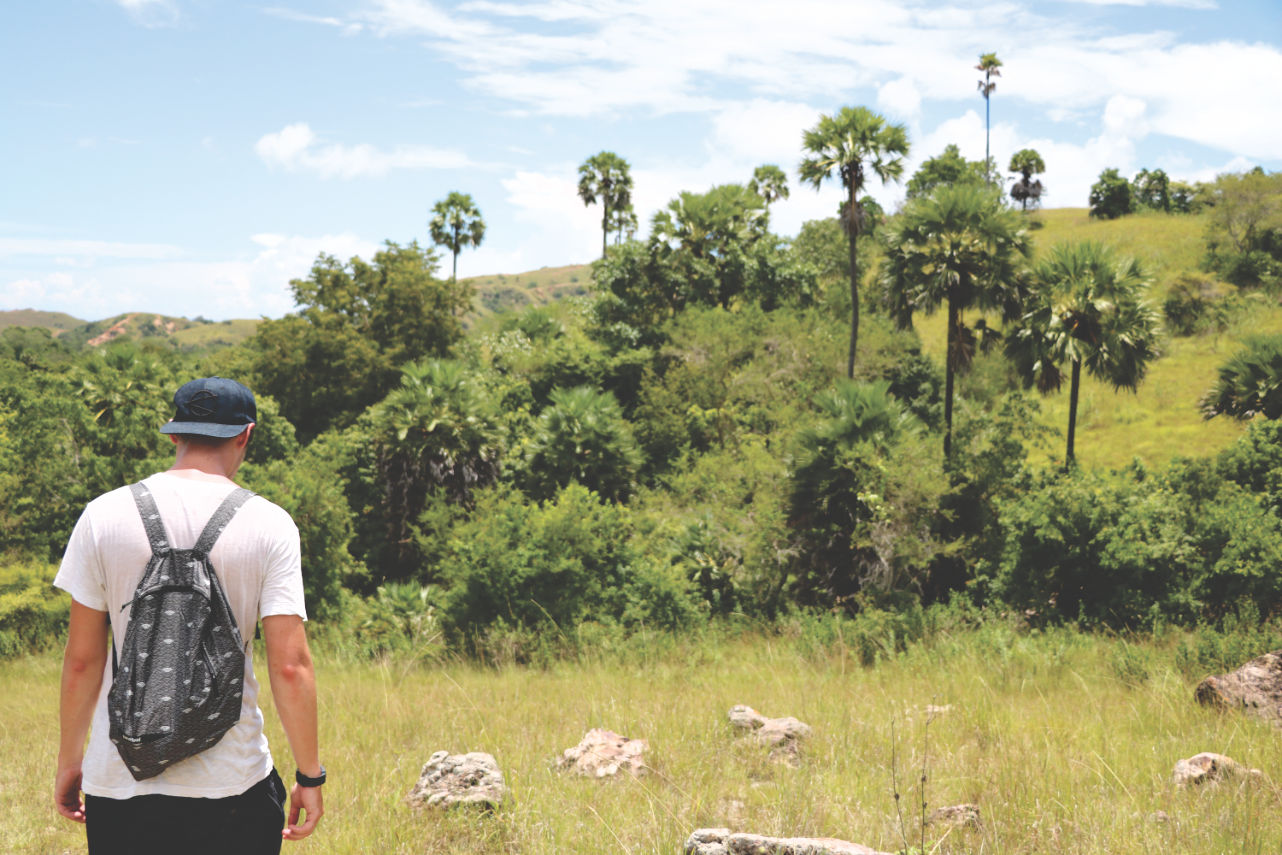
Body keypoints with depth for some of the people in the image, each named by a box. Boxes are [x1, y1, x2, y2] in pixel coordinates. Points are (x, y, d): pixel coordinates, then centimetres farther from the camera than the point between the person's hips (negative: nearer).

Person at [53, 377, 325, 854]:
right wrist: (309, 776, 0)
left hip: (120, 781, 1)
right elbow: (290, 667, -9)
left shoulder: (103, 515, -1)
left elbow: (82, 660, 1)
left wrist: (69, 761, 13)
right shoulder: (268, 524, -5)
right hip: (234, 782, -1)